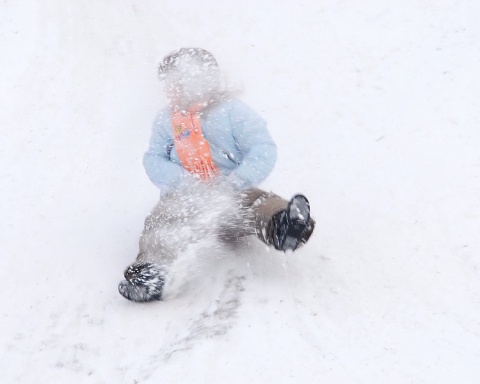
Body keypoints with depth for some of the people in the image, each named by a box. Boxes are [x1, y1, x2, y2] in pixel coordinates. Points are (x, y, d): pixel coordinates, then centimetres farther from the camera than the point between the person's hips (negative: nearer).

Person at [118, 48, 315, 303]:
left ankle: (281, 226, -65)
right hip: (185, 195, 3)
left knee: (260, 204, -34)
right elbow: (154, 159, 10)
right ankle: (150, 269, -51)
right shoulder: (165, 121, 19)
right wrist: (182, 182, -12)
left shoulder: (232, 110, 6)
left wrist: (233, 184, -19)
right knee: (161, 219, -29)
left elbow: (263, 150, -4)